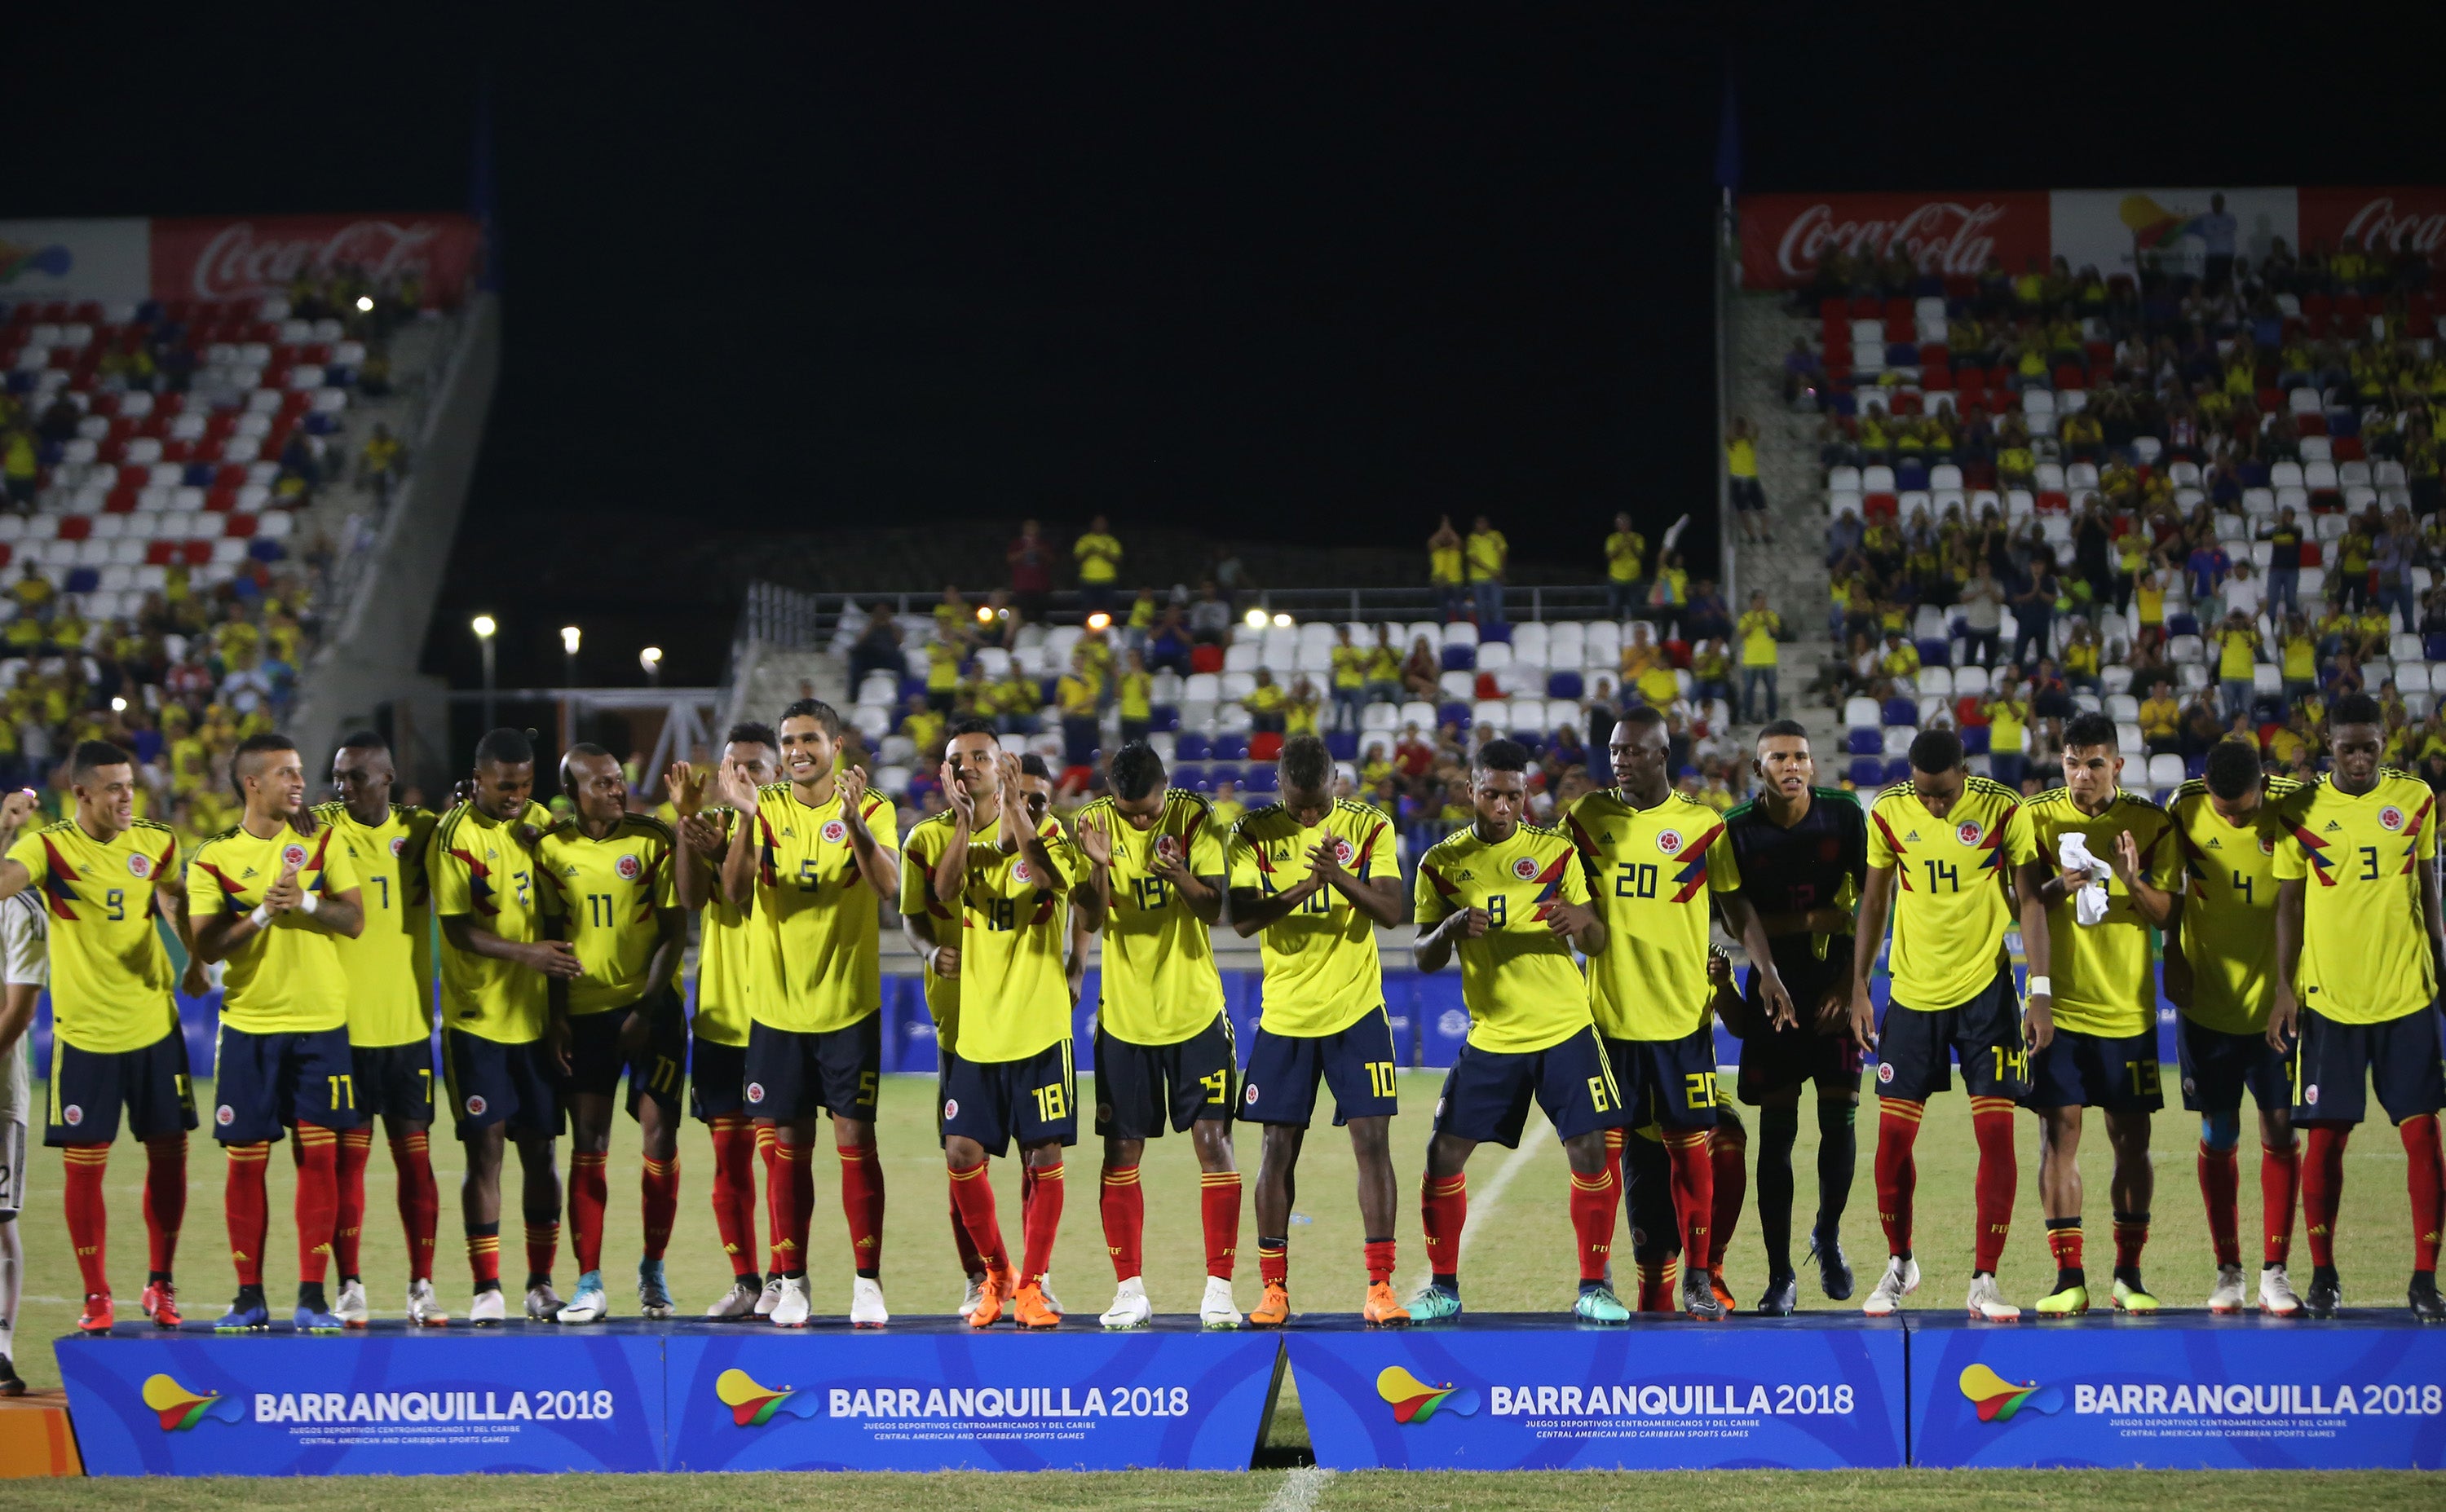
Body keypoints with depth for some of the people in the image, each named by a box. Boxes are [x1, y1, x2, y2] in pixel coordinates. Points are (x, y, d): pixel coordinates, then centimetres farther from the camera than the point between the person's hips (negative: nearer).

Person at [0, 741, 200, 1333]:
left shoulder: (156, 842, 3)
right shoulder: (48, 847, -9)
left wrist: (197, 961, 11)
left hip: (155, 1024, 4)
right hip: (85, 1033, -4)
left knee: (169, 1153, 6)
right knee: (84, 1165, -2)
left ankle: (160, 1285, 21)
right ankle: (96, 1298, 9)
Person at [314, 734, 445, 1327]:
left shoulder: (418, 829, 5)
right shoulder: (322, 828, -1)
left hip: (407, 1022, 2)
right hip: (341, 1024, -2)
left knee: (415, 1153, 4)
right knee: (348, 1153, 1)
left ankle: (422, 1285, 10)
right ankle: (349, 1287, 8)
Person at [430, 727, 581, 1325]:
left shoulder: (540, 822, 8)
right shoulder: (456, 834, -8)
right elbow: (458, 929, -13)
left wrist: (556, 976, 10)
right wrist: (526, 953, -24)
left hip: (535, 1014, 5)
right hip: (477, 1018, -5)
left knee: (539, 1147, 6)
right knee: (485, 1147, -6)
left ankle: (541, 1282, 15)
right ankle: (486, 1288, -2)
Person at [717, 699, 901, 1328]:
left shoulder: (872, 810, -3)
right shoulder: (765, 808, 2)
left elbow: (890, 885, -20)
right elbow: (735, 892, -11)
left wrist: (853, 822, -34)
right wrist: (746, 821, -26)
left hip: (849, 1004, -2)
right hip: (776, 1006, 2)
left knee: (855, 1139, -1)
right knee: (788, 1145, 6)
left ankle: (867, 1282, 4)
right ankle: (791, 1282, 13)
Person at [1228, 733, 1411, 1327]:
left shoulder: (1368, 828, -2)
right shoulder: (1254, 835, -3)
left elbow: (1391, 912, -11)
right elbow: (1241, 920, -13)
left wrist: (1343, 879, -29)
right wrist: (1301, 889, -29)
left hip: (1357, 1013, 0)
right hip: (1285, 1016, 1)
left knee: (1372, 1141, -6)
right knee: (1278, 1149, 2)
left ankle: (1380, 1286, -2)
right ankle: (1273, 1289, 12)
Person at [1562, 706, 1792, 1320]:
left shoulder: (1702, 825, 1)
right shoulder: (1586, 818, 6)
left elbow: (1737, 906, 5)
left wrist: (1767, 971, -7)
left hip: (1682, 1015, -1)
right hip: (1611, 1014, 1)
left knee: (1690, 1145, -5)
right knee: (1640, 1153, 5)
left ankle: (1698, 1278, 7)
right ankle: (1653, 1290, 11)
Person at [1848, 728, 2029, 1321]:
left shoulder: (2002, 809, -9)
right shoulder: (1888, 812, -3)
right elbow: (1875, 901, 8)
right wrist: (1859, 987, 7)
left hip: (1985, 989, -2)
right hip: (1912, 993, 2)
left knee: (1996, 1130, -7)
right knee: (1893, 1133, 1)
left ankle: (1984, 1280, 0)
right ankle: (1899, 1264, 23)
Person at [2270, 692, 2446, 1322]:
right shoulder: (2304, 812, 0)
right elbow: (2288, 904, 4)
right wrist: (2284, 988, -2)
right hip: (2328, 1000, -1)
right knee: (2325, 1137, 0)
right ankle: (2323, 1276, 13)